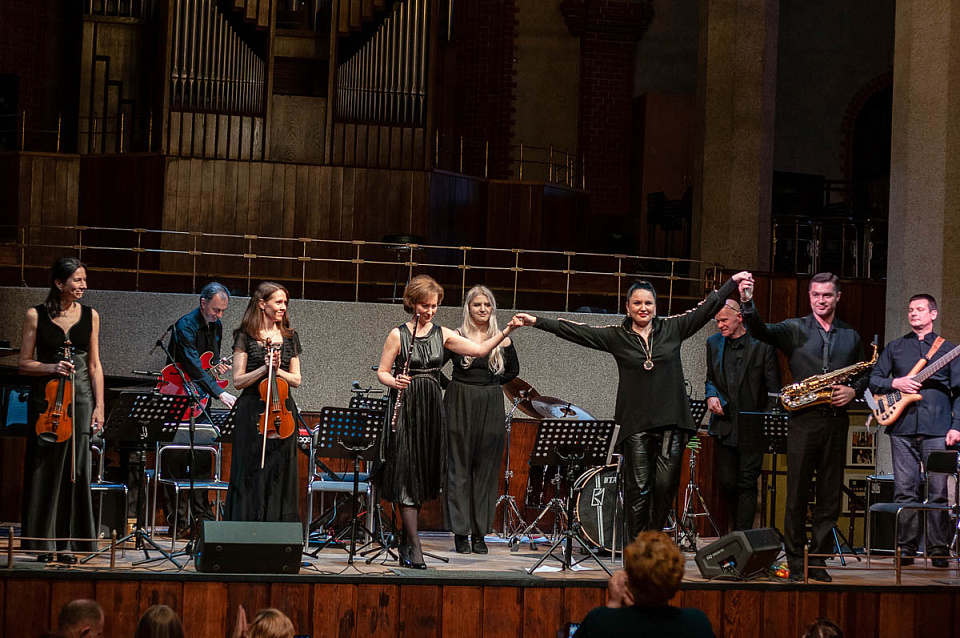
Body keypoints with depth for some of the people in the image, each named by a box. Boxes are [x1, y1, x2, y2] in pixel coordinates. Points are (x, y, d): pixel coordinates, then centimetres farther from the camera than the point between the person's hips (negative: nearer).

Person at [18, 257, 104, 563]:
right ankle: (44, 543, 6)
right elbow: (25, 363, 2)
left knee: (75, 470, -2)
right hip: (46, 398, -2)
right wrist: (52, 368, -15)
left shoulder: (90, 316, 9)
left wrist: (99, 406, 4)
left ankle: (67, 542, 4)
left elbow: (94, 365, 11)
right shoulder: (36, 315, 1)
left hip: (80, 398, 2)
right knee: (45, 470, -1)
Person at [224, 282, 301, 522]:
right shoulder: (246, 337, -1)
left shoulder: (289, 337, 11)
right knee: (252, 476, -2)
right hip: (253, 413, -4)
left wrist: (278, 370, -8)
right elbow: (238, 381, -4)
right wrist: (264, 368, -16)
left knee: (280, 475, 3)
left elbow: (296, 380, 11)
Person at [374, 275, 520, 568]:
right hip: (405, 410, -4)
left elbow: (480, 349, 2)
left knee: (424, 476, 8)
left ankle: (406, 540, 21)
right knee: (407, 476, -8)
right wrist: (394, 382, -21)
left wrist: (507, 331, -10)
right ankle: (414, 547, -10)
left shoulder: (442, 334, 7)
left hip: (431, 411, 4)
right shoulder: (398, 335, -3)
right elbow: (382, 371, 0)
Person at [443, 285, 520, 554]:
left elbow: (513, 370, 18)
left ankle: (480, 532, 8)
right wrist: (452, 385, -4)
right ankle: (460, 532, 1)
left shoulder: (500, 339, 7)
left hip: (491, 408, 2)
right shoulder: (456, 337, -1)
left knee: (486, 469, 3)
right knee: (459, 468, -2)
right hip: (460, 406, -2)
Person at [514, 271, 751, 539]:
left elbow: (707, 307, 12)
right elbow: (576, 331, 1)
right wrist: (537, 321, -6)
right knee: (638, 488, -3)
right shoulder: (617, 337, 5)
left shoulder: (672, 328, 8)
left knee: (666, 485, -4)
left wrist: (733, 282, 10)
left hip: (671, 421, 1)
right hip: (636, 424, -1)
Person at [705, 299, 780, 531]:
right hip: (725, 426, 4)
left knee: (747, 484, -6)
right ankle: (738, 530, 21)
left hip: (752, 427, -4)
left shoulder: (761, 344, -3)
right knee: (727, 484, 4)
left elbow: (773, 390, -2)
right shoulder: (713, 343, 11)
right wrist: (711, 395, -2)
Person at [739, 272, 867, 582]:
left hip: (836, 420, 3)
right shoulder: (794, 329, 4)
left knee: (830, 495, 4)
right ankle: (795, 560, 4)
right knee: (797, 492, -2)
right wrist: (747, 304, -30)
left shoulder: (851, 336, 15)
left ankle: (818, 559, 11)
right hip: (804, 420, -3)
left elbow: (864, 374, 21)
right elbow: (762, 331, -13)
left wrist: (853, 390, -1)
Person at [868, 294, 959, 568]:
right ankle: (906, 548, 7)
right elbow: (873, 380, 14)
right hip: (902, 427, 2)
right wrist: (895, 384, -6)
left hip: (937, 430, -2)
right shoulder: (895, 347, 16)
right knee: (905, 490, 0)